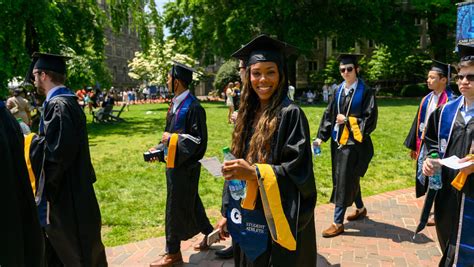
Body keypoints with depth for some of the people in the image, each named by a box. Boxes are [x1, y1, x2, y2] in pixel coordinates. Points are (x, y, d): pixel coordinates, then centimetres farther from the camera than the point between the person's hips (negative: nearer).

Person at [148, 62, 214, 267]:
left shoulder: (193, 107, -20)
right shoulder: (175, 103, 8)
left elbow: (199, 141, -20)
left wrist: (172, 138, -18)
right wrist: (159, 147, 3)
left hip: (185, 166, -9)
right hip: (174, 163, 9)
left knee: (176, 208, 4)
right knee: (190, 203, 19)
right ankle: (209, 233, 38)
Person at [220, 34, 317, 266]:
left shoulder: (290, 114, -13)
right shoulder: (249, 115, 6)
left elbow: (298, 171, -17)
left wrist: (254, 172, -28)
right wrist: (229, 214, 12)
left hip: (276, 223, -6)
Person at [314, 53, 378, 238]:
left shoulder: (365, 92, -7)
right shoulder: (339, 91, 8)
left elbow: (370, 119, -11)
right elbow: (329, 115, 9)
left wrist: (348, 120, -15)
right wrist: (321, 137, 2)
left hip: (354, 142, -6)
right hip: (339, 140, 6)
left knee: (344, 181, -4)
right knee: (349, 178, 18)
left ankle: (338, 223, 4)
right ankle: (360, 208, 40)